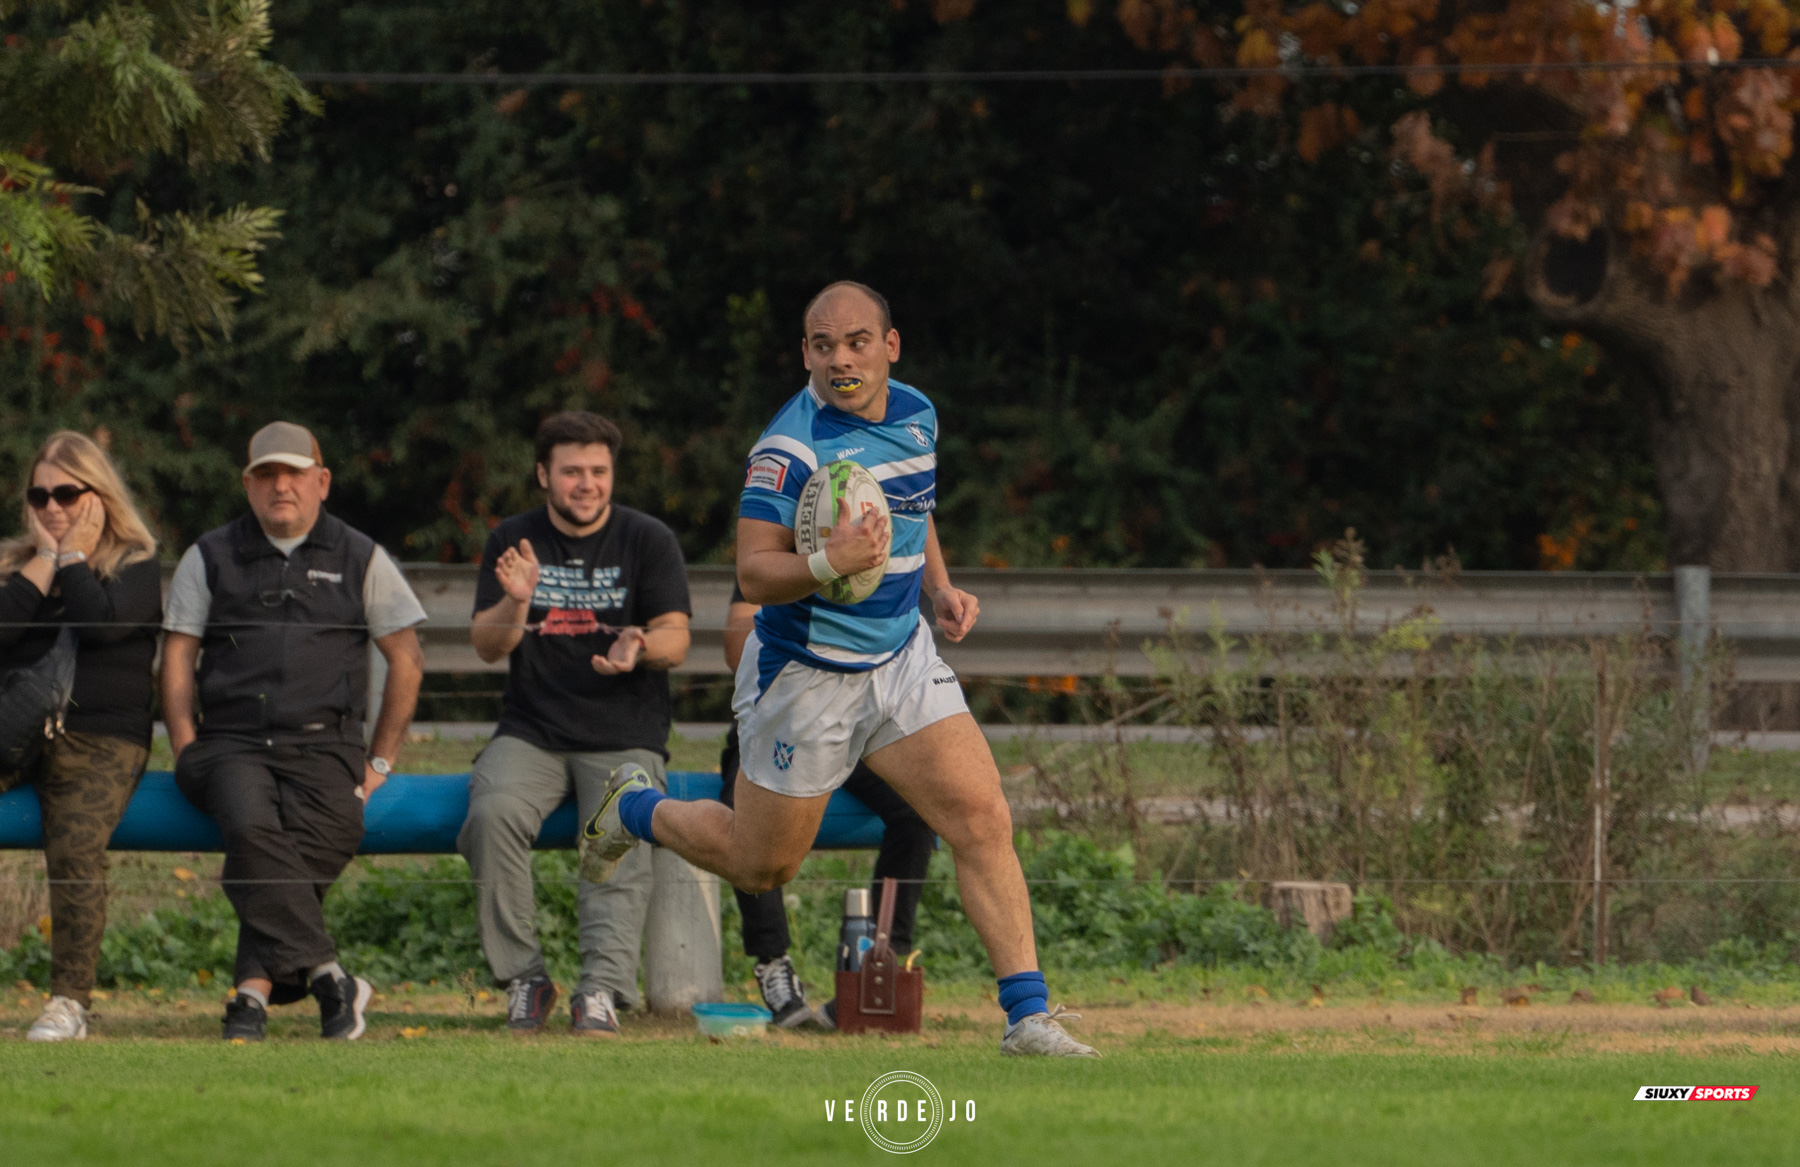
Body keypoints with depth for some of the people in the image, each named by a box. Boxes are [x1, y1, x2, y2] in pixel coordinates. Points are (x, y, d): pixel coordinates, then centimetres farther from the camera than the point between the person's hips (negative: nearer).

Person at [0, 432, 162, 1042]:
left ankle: (70, 1001, -24)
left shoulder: (136, 567, 10)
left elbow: (101, 623, -11)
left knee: (75, 848, -30)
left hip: (100, 741, -4)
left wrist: (73, 557, 3)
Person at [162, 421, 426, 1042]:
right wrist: (187, 751, 1)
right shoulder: (209, 558, 17)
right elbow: (177, 661, 15)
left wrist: (380, 762, 8)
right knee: (251, 828, -34)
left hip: (323, 744, 0)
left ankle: (255, 991, -31)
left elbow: (407, 661, 16)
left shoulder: (360, 559, 15)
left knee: (319, 840, -33)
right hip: (230, 742, 0)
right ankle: (325, 975, -38)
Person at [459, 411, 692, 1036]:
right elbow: (487, 645, 2)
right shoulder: (513, 541, 10)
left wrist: (640, 647, -25)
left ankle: (603, 987, -38)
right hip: (531, 732, 1)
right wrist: (516, 603, -21)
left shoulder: (648, 541, 6)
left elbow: (675, 641, -1)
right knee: (494, 813, -29)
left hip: (625, 738, -1)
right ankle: (523, 978, -21)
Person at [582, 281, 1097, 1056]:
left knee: (982, 818, -10)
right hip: (806, 676, -6)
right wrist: (830, 564, -40)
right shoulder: (791, 447, -21)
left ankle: (1028, 1014, -9)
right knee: (760, 867, 9)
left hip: (901, 658, 6)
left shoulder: (916, 415, 3)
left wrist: (941, 589, 9)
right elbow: (754, 574, -23)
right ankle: (635, 811, 38)